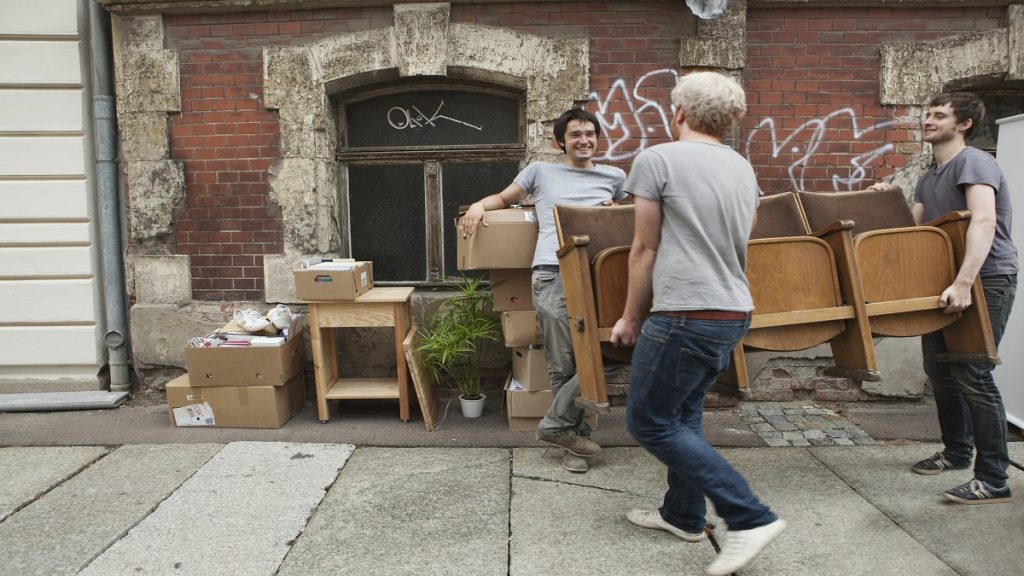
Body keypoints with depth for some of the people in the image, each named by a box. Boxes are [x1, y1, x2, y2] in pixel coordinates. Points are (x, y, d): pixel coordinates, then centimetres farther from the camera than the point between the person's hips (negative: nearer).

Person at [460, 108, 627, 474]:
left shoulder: (614, 177, 24)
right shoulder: (541, 172, 20)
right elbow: (505, 198, 29)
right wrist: (479, 205, 8)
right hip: (553, 275, -2)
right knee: (563, 366, -5)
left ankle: (556, 425, 6)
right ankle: (576, 434, 12)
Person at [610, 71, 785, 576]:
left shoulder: (657, 159, -8)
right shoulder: (743, 168, 13)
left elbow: (645, 249, -5)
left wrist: (631, 317, 5)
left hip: (686, 314, -8)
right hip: (734, 312, 9)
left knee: (649, 422, 3)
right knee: (683, 412, 21)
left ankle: (750, 517, 1)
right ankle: (684, 514, 32)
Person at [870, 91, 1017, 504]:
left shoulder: (973, 162, -13)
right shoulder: (928, 179, 16)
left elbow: (983, 222, -27)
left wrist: (963, 283, -37)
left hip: (987, 278, -9)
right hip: (948, 280, 9)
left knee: (971, 373, -13)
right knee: (939, 368, 16)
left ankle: (994, 481, -3)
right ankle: (957, 450, 35)